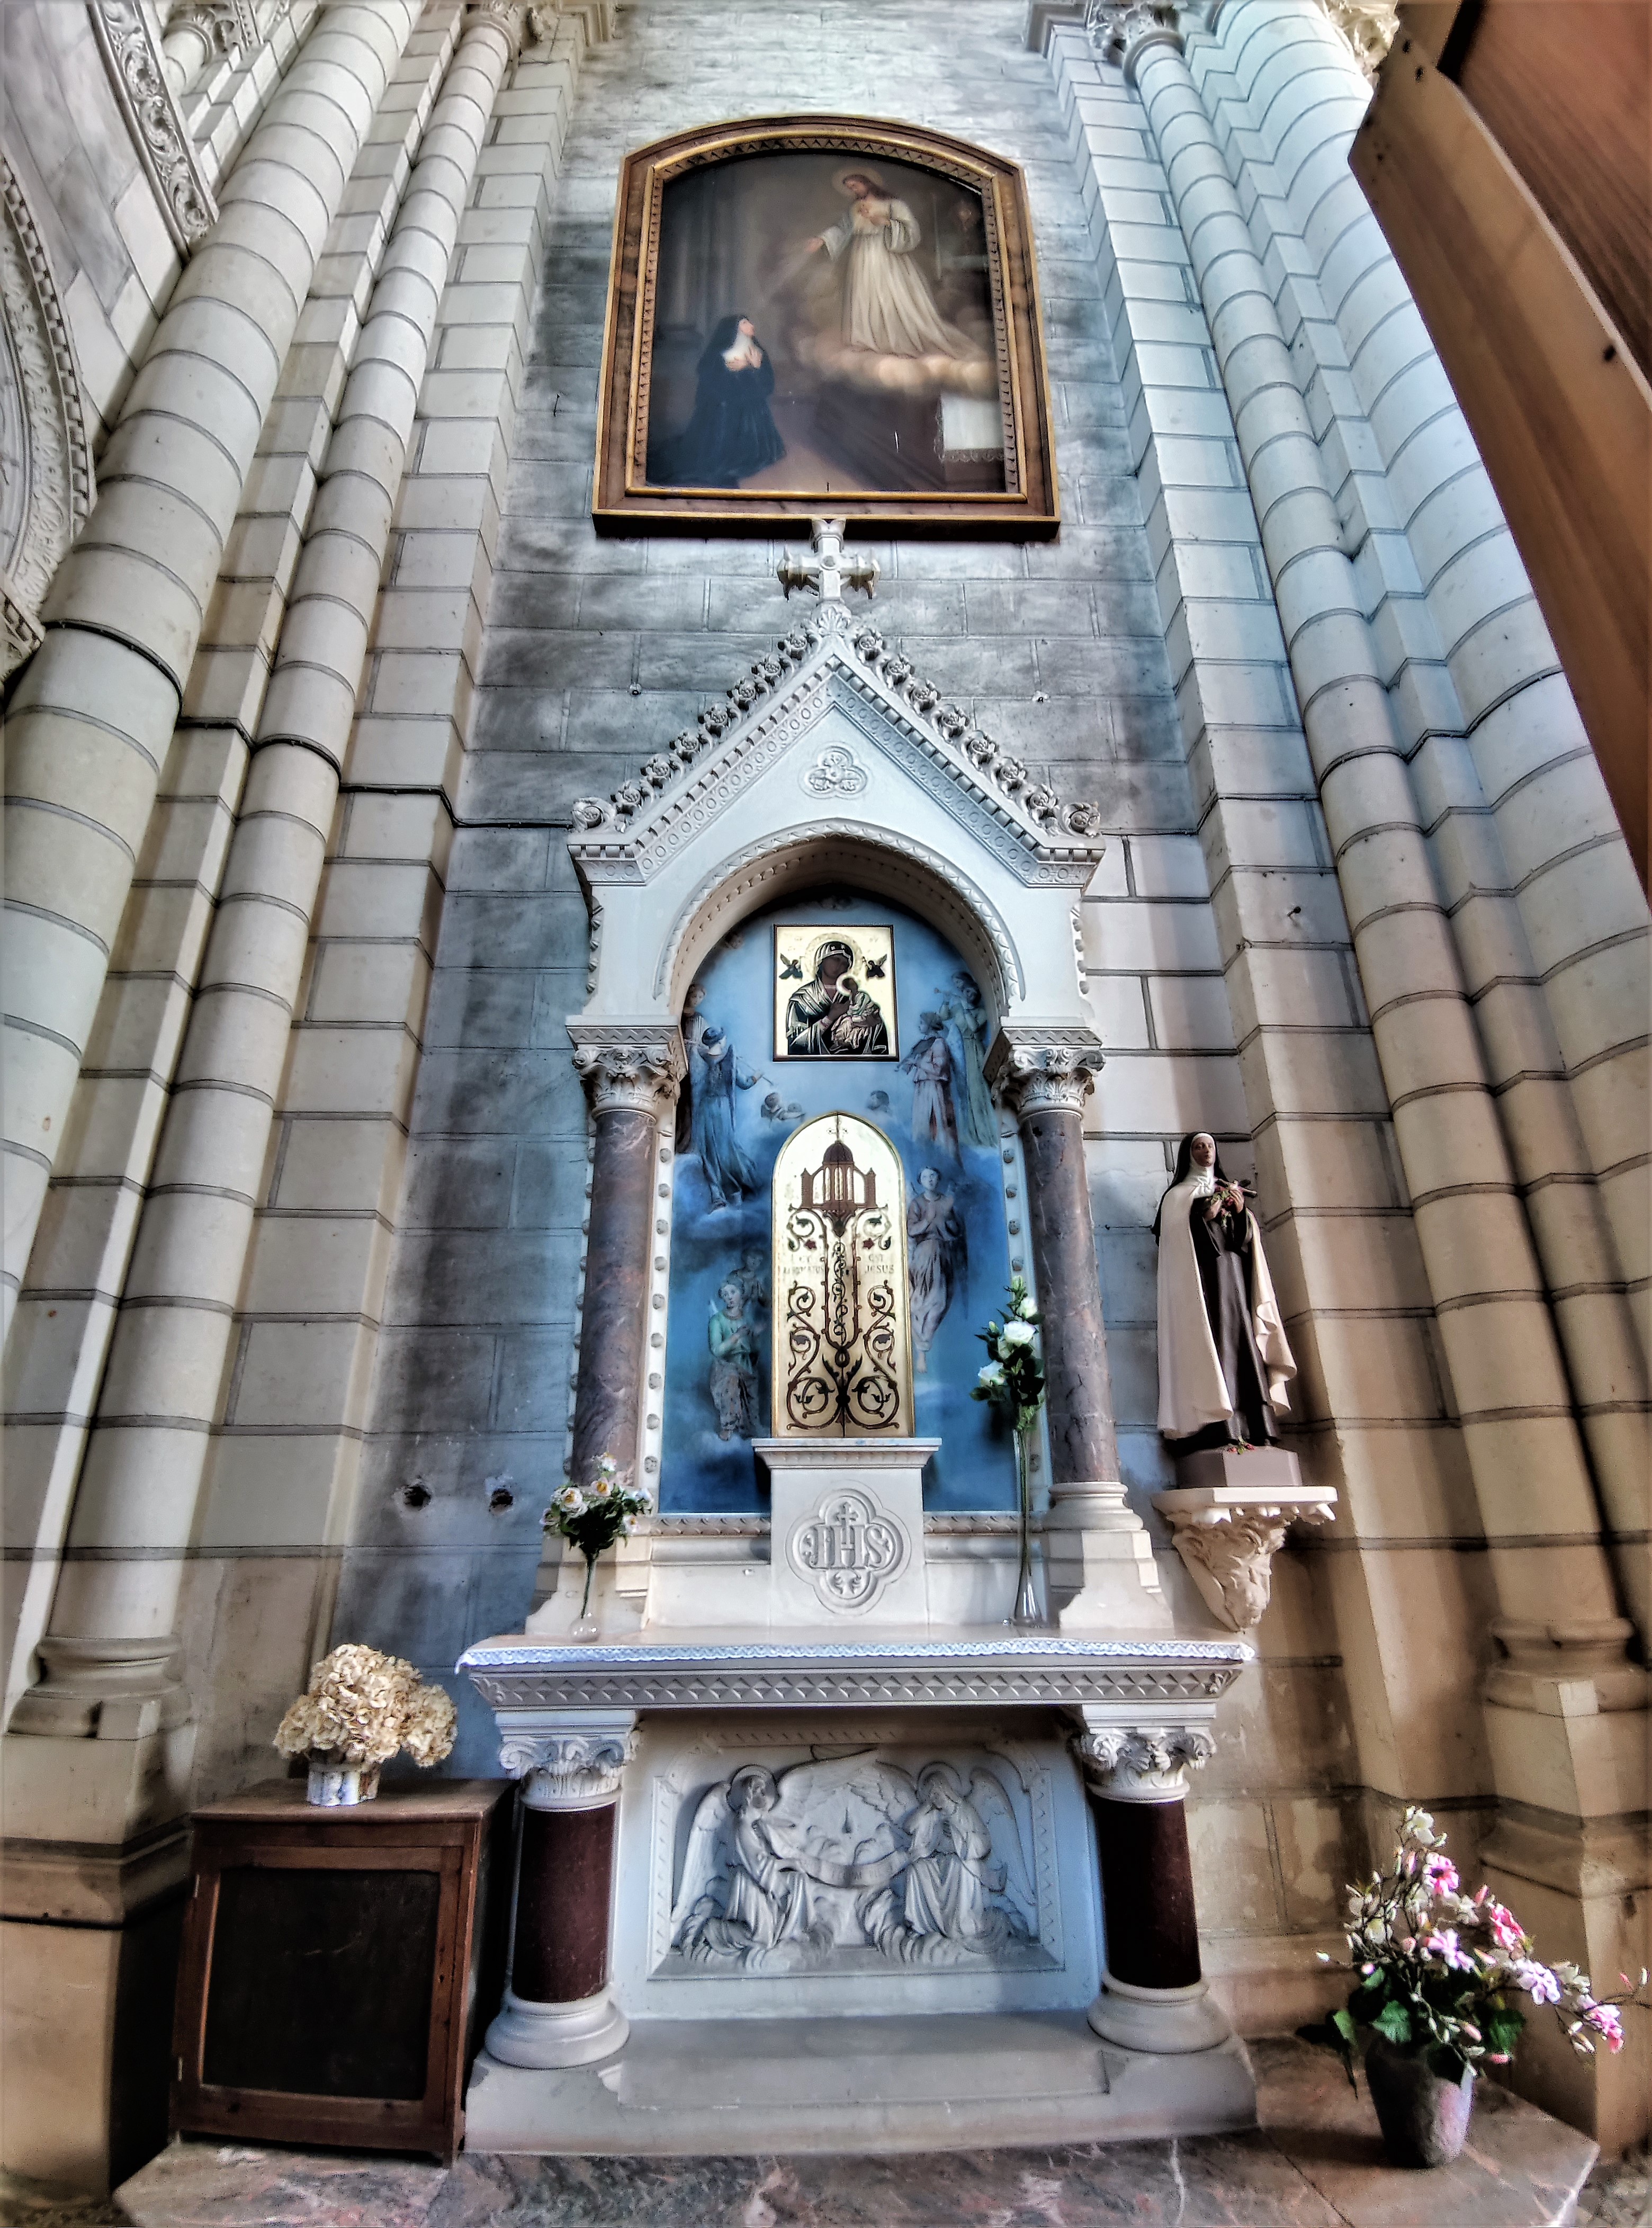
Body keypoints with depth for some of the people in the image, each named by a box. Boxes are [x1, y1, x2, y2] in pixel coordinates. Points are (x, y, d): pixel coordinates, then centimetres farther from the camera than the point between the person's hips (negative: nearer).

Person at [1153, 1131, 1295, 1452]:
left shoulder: (1229, 1192, 24)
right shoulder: (1179, 1195, 10)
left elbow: (1248, 1238, 15)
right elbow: (1176, 1238, -3)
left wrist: (1242, 1213, -2)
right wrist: (1205, 1216, -13)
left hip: (1234, 1276, 5)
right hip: (1202, 1277, -5)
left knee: (1243, 1341, -4)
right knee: (1212, 1342, -16)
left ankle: (1254, 1430, -5)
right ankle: (1219, 1429, -21)